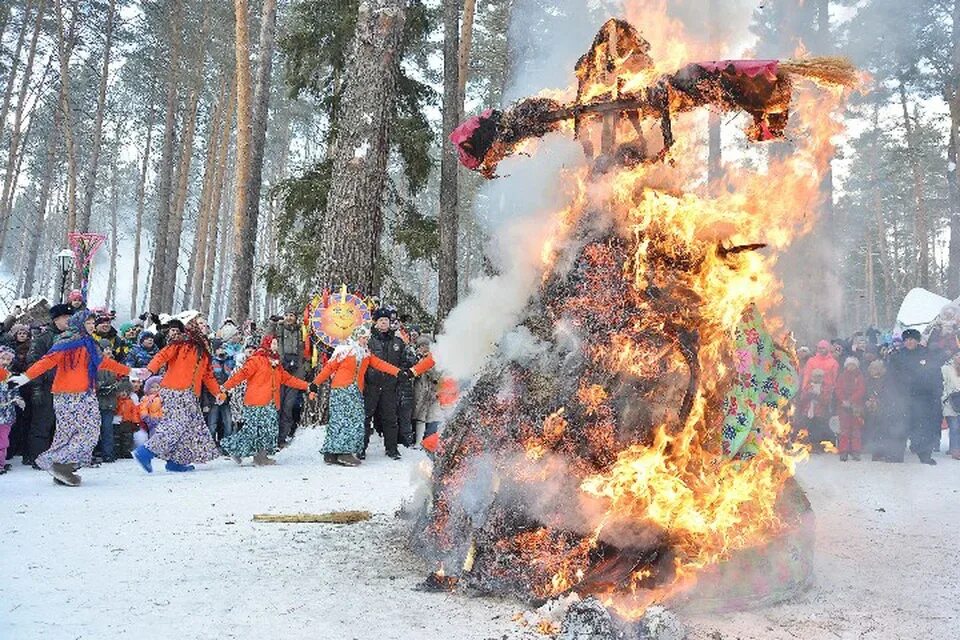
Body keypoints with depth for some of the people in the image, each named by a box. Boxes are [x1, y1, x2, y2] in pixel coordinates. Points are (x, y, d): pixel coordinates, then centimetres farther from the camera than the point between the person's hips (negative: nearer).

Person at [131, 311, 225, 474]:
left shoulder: (203, 348, 21)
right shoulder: (183, 342, -3)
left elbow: (207, 374, 23)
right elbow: (163, 355, -14)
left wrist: (217, 392, 17)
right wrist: (150, 370, -31)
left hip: (190, 395, 9)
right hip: (175, 391, -9)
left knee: (192, 426, 5)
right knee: (177, 424, -18)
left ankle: (176, 461, 10)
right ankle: (145, 452, -15)